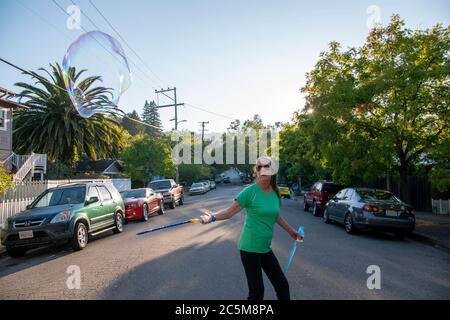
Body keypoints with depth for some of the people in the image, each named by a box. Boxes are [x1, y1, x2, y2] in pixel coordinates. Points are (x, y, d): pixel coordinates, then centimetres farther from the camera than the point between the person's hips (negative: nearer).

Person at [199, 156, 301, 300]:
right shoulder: (250, 191, -14)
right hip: (250, 248, -6)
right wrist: (213, 216, -34)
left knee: (282, 285, 14)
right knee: (256, 291, 1)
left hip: (265, 248, 6)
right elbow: (230, 211, -17)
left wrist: (290, 230, 28)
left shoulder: (275, 192, 3)